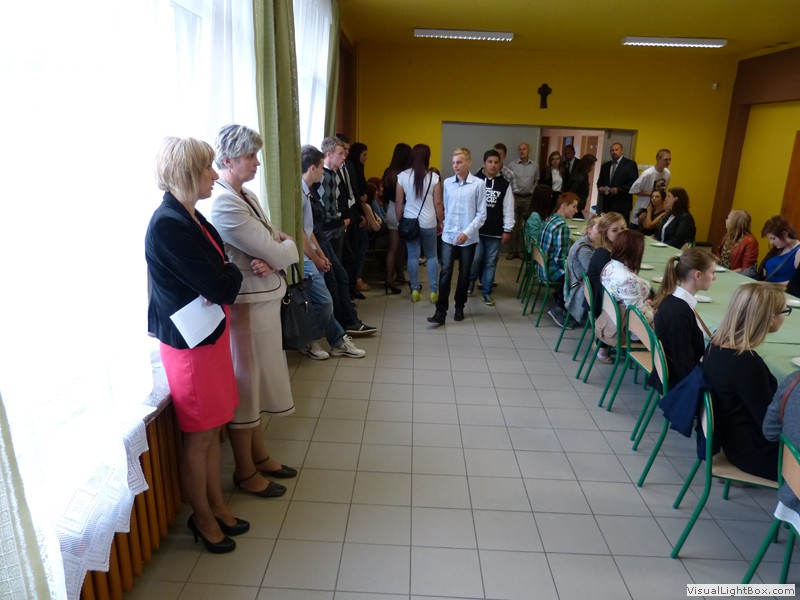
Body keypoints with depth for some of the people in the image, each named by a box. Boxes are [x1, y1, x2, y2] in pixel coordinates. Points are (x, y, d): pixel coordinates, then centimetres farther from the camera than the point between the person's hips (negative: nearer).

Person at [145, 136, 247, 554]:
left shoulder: (190, 216, 7)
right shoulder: (168, 225, -22)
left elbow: (223, 278, 12)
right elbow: (221, 284, -22)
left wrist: (223, 279, -6)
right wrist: (233, 273, -4)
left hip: (210, 334, 9)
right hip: (189, 342, -9)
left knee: (212, 429, 19)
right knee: (198, 437, 9)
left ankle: (216, 503, 37)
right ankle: (202, 518, 29)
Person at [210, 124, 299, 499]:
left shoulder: (246, 196, 10)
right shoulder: (224, 204, -21)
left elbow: (275, 242, 8)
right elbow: (277, 253, -23)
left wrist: (274, 257, -14)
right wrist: (287, 246, -1)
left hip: (263, 301, 9)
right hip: (245, 306, -9)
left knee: (256, 383, 20)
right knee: (244, 386, 6)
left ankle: (259, 455, 38)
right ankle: (245, 472, 24)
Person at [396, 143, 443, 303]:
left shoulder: (402, 176, -4)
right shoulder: (433, 177, -6)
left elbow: (398, 202, 0)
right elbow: (438, 203, -3)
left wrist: (399, 221, 11)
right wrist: (441, 222, 8)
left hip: (410, 221, 1)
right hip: (429, 222, 0)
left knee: (413, 256, 8)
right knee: (432, 256, 11)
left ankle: (415, 290, 11)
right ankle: (434, 291, 11)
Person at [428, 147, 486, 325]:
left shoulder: (479, 184, -7)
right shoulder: (447, 183, 3)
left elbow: (481, 214, -7)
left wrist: (467, 232, -15)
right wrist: (445, 225, 13)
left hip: (468, 238, -2)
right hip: (448, 236, 2)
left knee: (464, 274, 10)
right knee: (445, 272, -6)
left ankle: (459, 307, 27)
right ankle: (441, 312, -4)